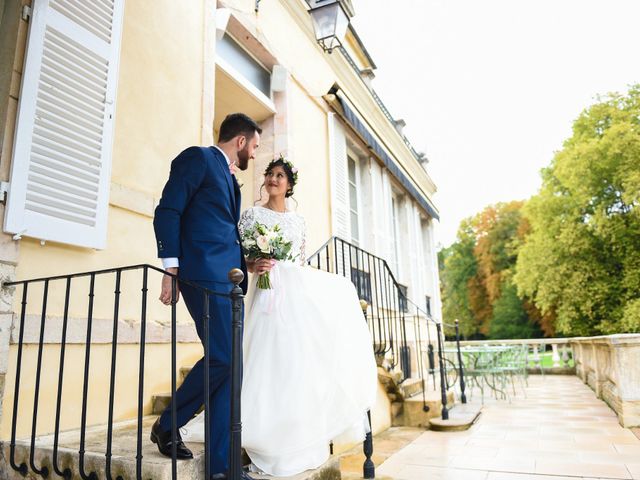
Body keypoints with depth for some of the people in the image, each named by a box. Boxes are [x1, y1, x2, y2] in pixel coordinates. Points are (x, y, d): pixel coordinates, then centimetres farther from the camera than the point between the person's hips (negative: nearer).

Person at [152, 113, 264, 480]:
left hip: (229, 280, 9)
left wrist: (247, 262, 12)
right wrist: (171, 267, -15)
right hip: (205, 274, -9)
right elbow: (168, 211, -7)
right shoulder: (198, 158, 3)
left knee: (229, 367, 3)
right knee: (222, 357, -13)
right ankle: (167, 425, 11)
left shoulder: (231, 180, 27)